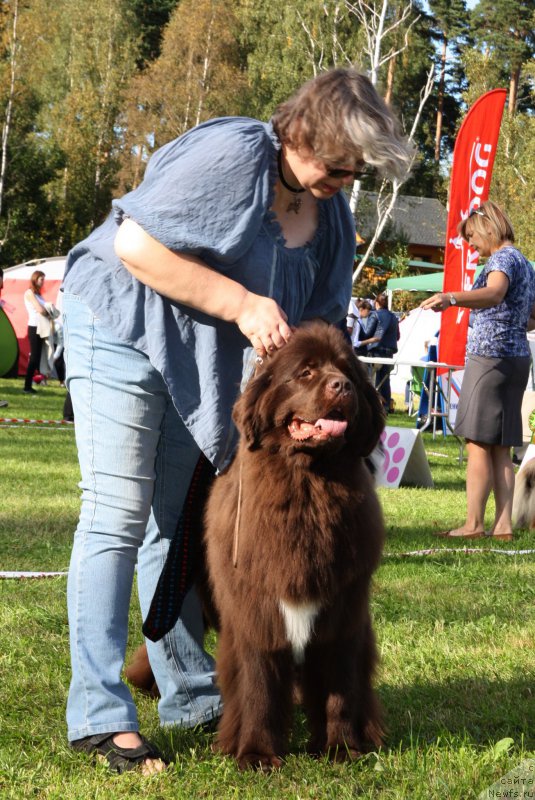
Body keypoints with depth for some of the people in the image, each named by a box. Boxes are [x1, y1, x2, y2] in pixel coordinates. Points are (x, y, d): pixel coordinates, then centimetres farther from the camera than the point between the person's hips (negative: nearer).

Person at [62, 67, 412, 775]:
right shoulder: (233, 154, -22)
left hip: (199, 359, 8)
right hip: (121, 326, -8)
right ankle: (99, 715, -12)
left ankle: (191, 694, 19)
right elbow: (135, 245, -25)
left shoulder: (331, 212, 3)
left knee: (175, 524, 12)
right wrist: (242, 304, -24)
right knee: (117, 516, -12)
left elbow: (313, 318, 4)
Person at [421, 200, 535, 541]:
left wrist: (451, 298, -47)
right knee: (501, 448, 8)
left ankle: (474, 524, -10)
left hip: (490, 355, -9)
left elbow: (495, 293, -33)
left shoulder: (503, 258, -10)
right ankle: (503, 524, 5)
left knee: (478, 443, -9)